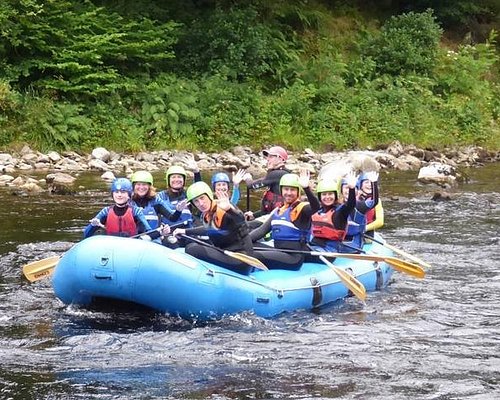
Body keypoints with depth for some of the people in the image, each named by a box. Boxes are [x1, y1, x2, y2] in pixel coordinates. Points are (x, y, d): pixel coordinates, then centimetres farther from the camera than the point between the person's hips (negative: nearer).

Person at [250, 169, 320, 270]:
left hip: (294, 257, -8)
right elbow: (262, 230, 15)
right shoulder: (277, 211, 18)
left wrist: (306, 188, -42)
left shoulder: (302, 208, -2)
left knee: (252, 256, -26)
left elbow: (315, 207, -24)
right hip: (278, 252, 8)